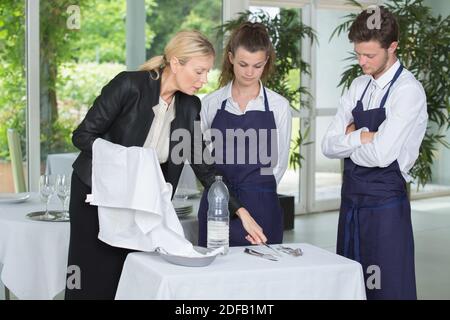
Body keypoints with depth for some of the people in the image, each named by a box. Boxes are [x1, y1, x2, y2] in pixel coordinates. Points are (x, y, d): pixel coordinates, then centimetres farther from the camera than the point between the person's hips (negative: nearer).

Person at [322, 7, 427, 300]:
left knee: (387, 286, -1)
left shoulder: (408, 91, -13)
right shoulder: (359, 86, 9)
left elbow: (381, 154, -22)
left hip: (385, 202, -7)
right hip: (351, 198, 7)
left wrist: (350, 137, -5)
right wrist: (362, 137, -11)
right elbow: (329, 146, 5)